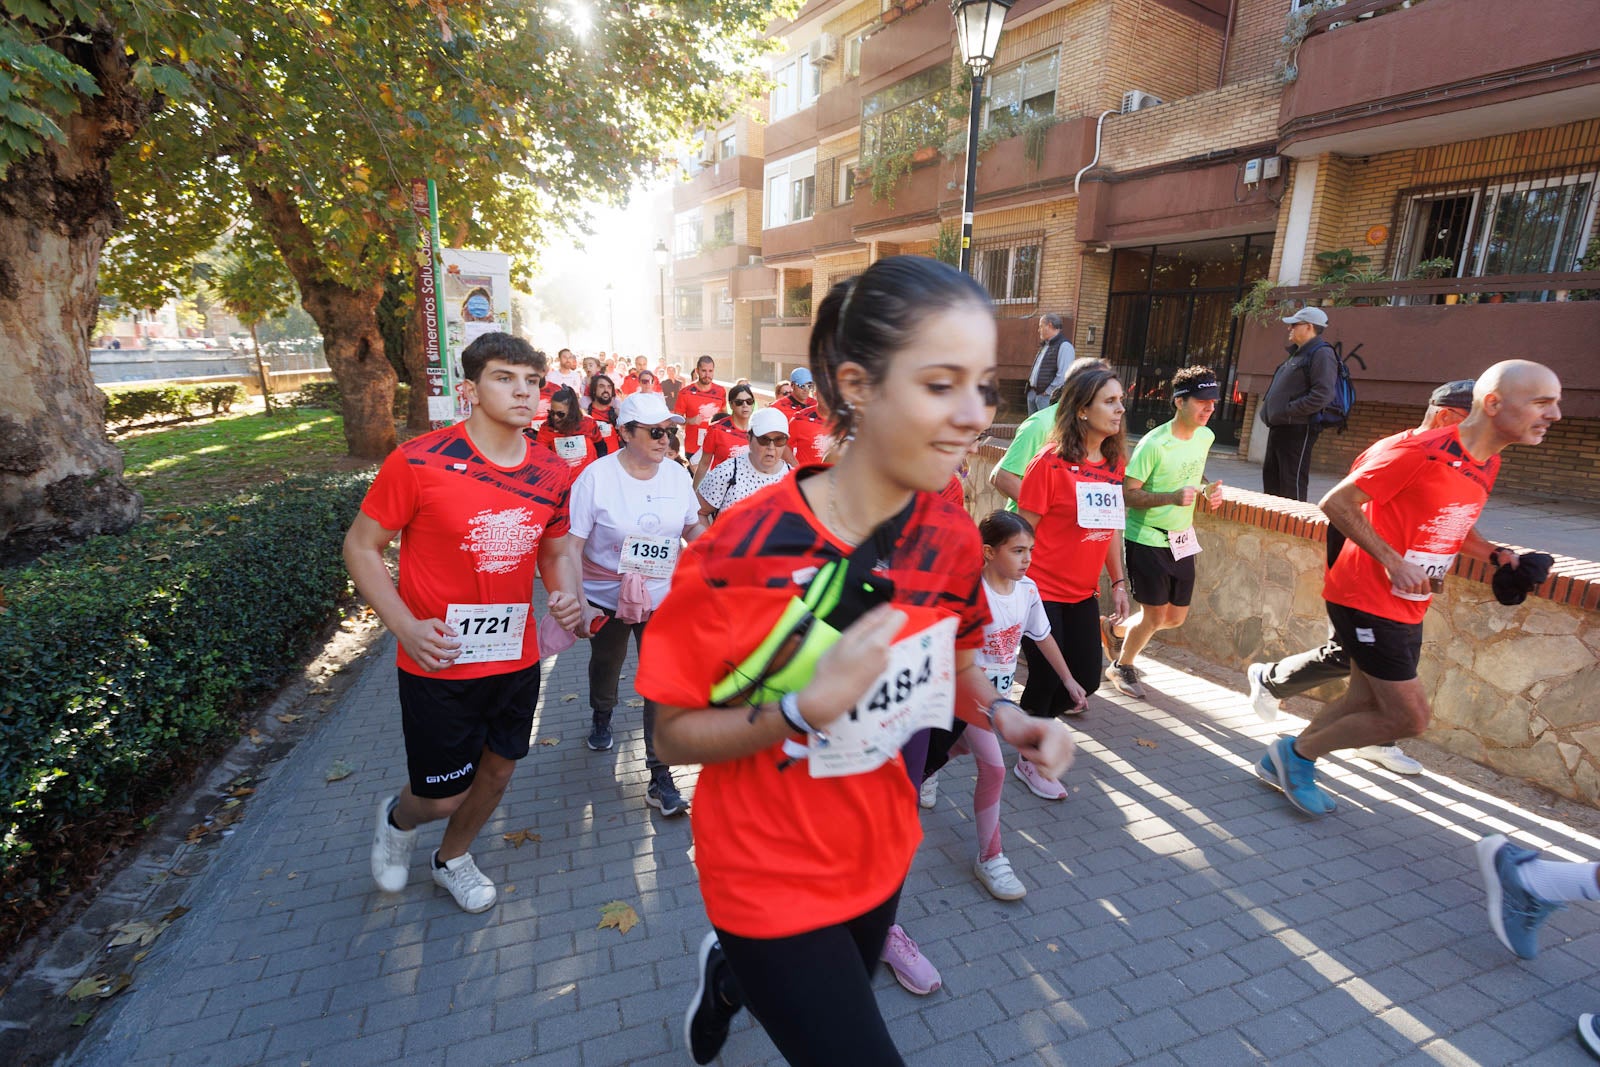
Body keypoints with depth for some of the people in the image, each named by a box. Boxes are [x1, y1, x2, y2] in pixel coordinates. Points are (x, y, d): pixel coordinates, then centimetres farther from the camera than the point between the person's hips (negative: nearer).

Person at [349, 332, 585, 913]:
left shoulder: (553, 475, -4)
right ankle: (397, 819, 47)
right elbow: (361, 546, -8)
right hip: (439, 663, -4)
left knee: (498, 767, 21)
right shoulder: (419, 461, -17)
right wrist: (405, 626, -20)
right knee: (441, 795, 8)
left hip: (517, 658, 5)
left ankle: (452, 857, 52)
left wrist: (567, 596, -12)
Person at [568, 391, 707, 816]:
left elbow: (692, 526, 9)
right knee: (606, 665, 25)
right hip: (606, 598, -1)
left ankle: (660, 777, 7)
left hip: (662, 598, 1)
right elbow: (572, 546, -18)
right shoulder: (596, 477, -17)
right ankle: (602, 717, 58)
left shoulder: (676, 474, -5)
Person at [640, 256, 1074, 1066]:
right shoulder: (745, 549, -28)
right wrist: (806, 704, -33)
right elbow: (674, 735, -18)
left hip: (882, 853, 6)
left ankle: (733, 972, 58)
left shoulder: (954, 539, -12)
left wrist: (1004, 717, -13)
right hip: (770, 876, -5)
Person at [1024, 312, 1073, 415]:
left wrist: (1048, 392, -17)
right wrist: (1031, 388, 13)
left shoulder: (1064, 346, -13)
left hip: (1047, 397, -9)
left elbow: (1063, 375, -21)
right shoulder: (1045, 345, 18)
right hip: (1032, 393, 9)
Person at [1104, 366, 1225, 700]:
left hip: (1182, 539, 7)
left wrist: (1209, 488, 0)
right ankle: (1122, 667, 24)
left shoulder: (1205, 436, 2)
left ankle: (1116, 629, 38)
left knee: (1176, 617, 12)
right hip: (1147, 538, -7)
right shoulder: (1154, 444, -20)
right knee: (1155, 615, -1)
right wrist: (1172, 497, -32)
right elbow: (1127, 495, -19)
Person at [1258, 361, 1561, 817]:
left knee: (1366, 700, 15)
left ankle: (1285, 762, 30)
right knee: (1410, 716, -5)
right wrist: (1393, 561, -22)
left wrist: (1495, 554, 8)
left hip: (1407, 608, 9)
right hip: (1367, 601, -9)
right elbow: (1336, 503, -20)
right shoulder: (1420, 452, -20)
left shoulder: (1487, 464, 9)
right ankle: (1298, 752, 12)